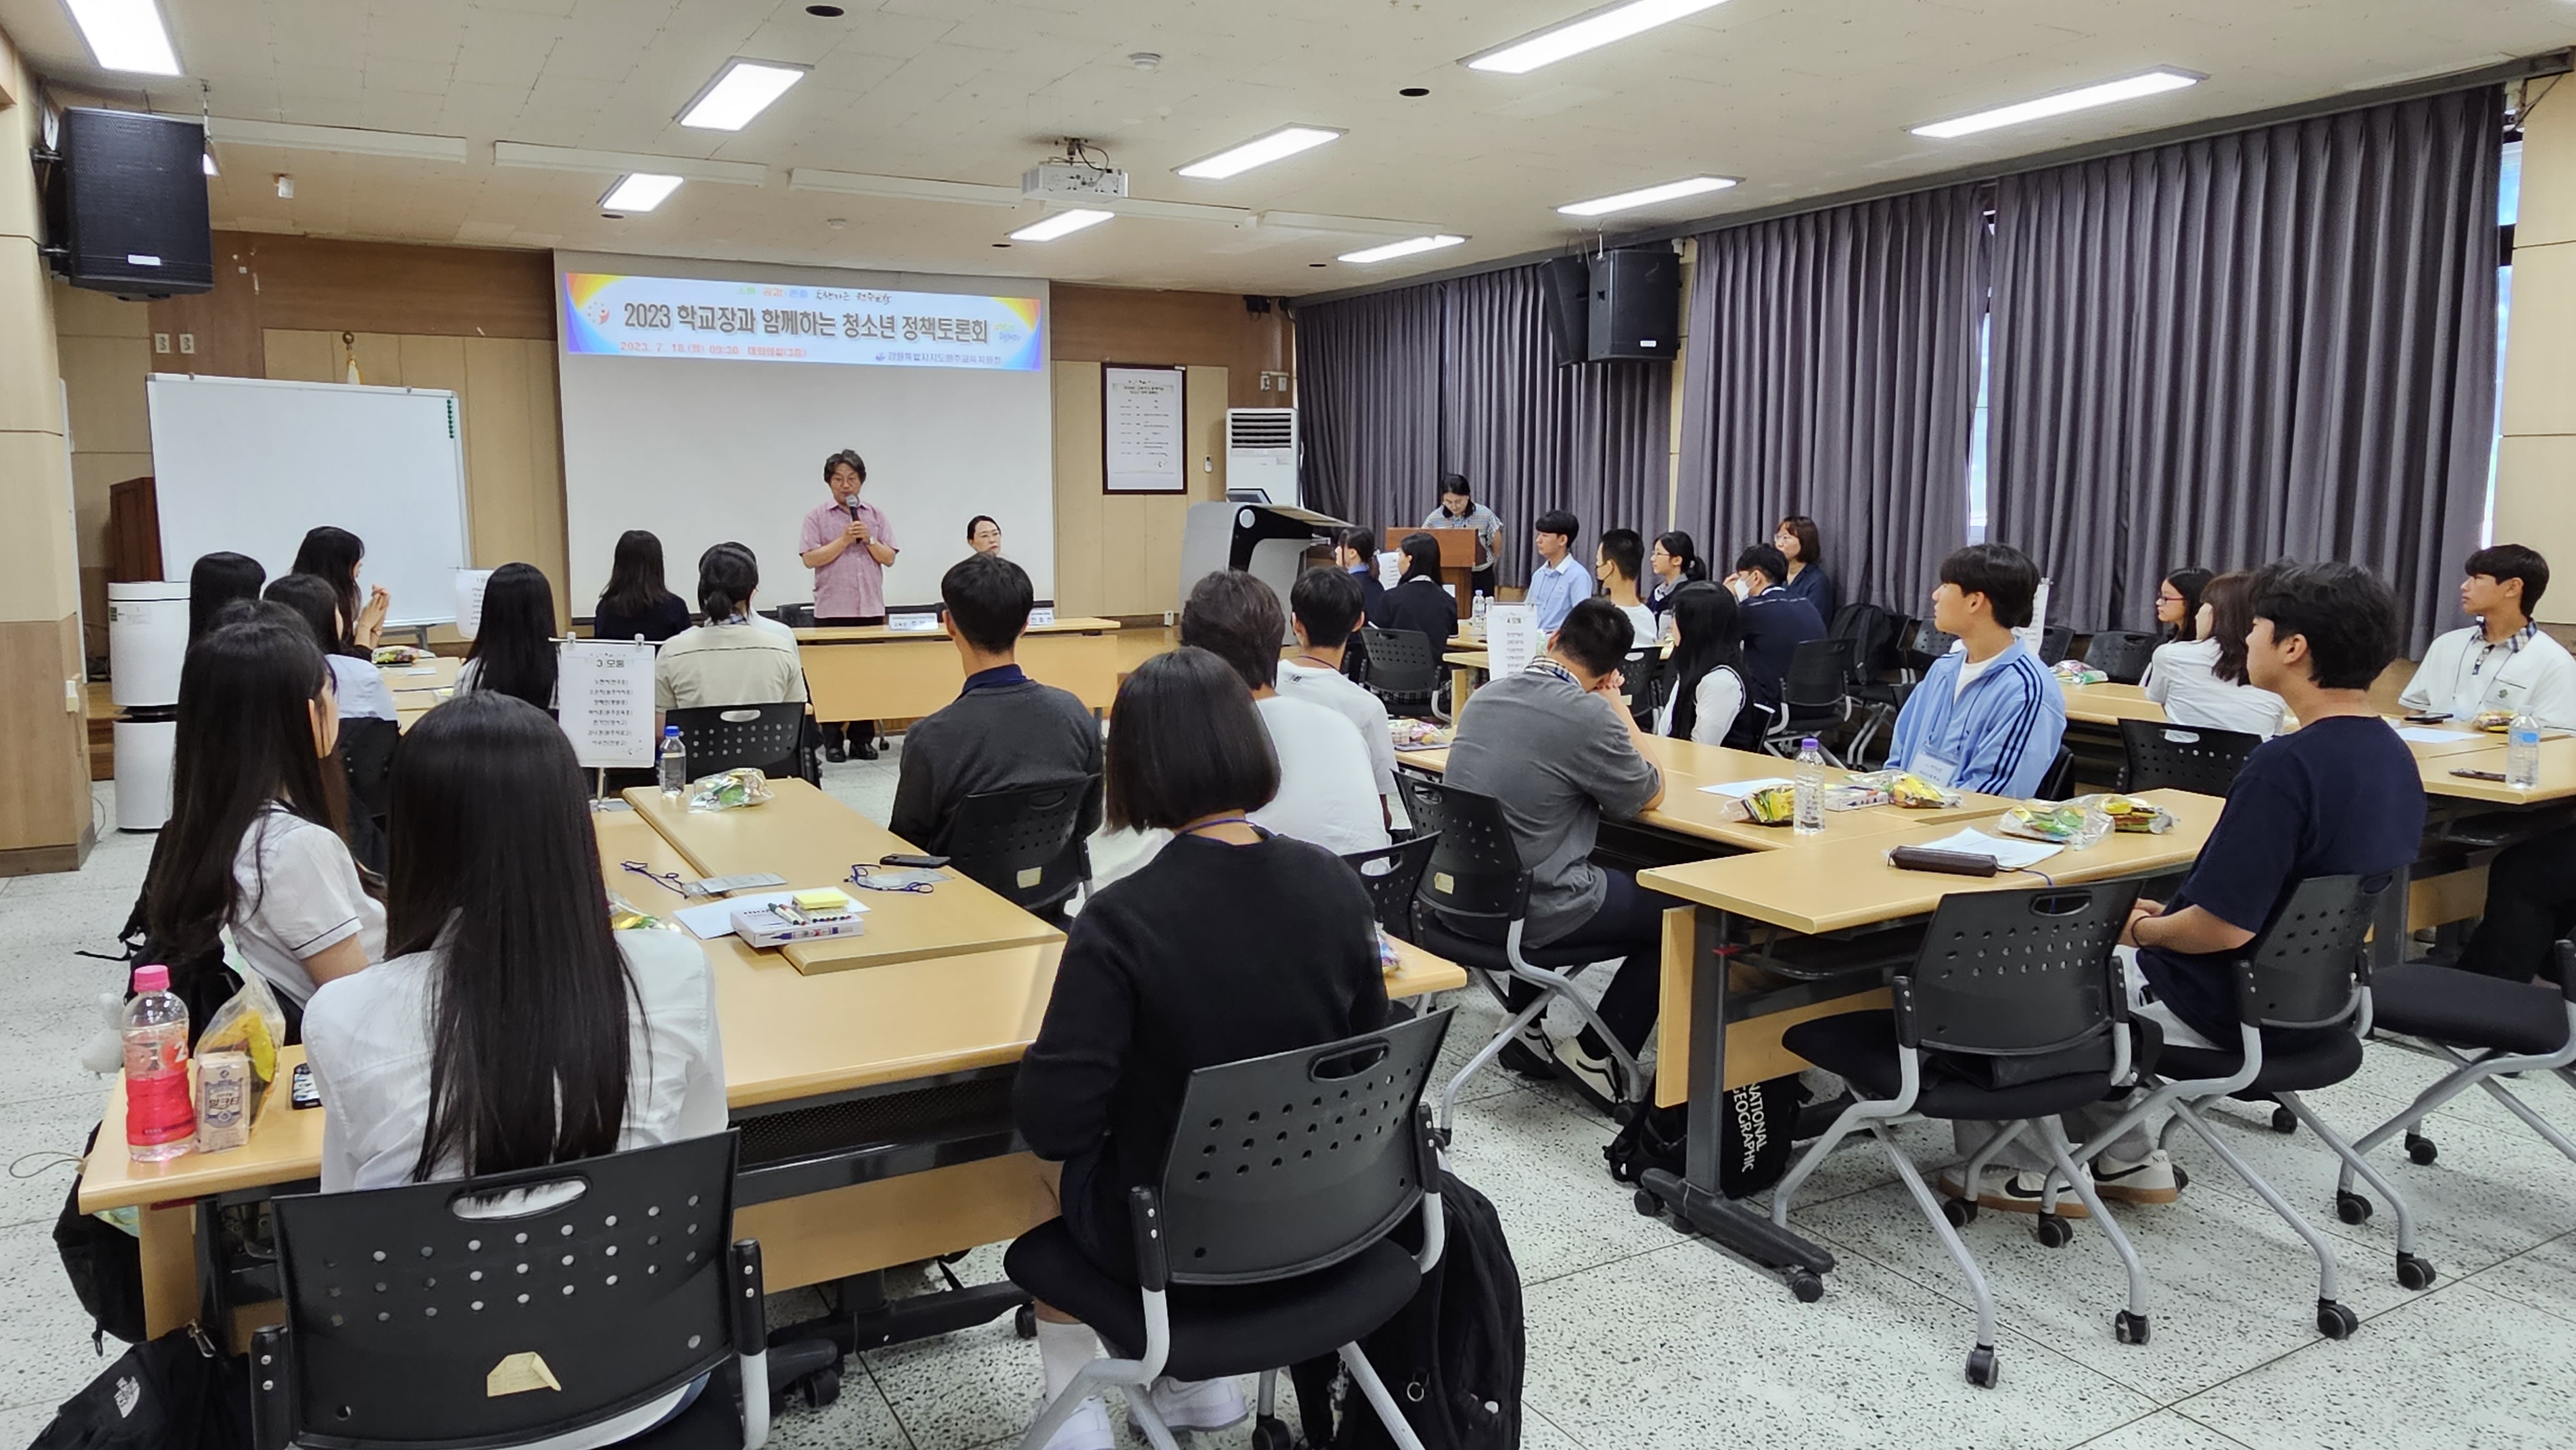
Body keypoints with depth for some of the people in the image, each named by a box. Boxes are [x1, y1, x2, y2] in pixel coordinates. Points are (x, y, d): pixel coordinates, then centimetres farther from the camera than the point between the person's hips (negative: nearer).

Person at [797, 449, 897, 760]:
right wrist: (844, 540, -11)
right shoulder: (817, 516, 3)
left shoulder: (875, 515, 11)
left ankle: (863, 739, 10)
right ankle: (832, 741, 6)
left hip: (870, 608, 2)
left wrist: (869, 539, -9)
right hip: (831, 609, -2)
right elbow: (810, 558, -6)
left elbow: (889, 558, 7)